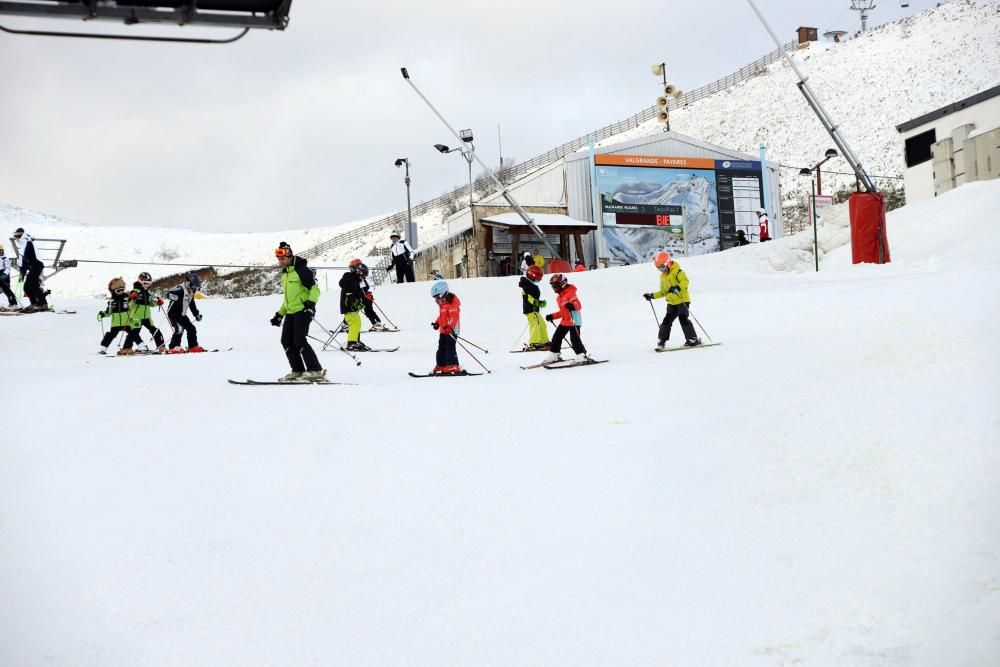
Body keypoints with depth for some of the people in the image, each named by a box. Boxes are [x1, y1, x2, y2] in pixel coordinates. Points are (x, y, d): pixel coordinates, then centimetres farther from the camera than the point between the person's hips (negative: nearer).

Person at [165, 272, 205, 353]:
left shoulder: (191, 292, 11)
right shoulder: (180, 289, -18)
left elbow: (192, 304, 25)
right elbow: (169, 294, -30)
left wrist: (197, 314, 26)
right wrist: (175, 297, -50)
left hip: (182, 315, 9)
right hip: (173, 313, -9)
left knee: (191, 328, 7)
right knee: (179, 328, -23)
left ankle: (193, 346, 15)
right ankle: (173, 347, -19)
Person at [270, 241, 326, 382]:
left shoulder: (302, 270, -9)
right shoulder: (285, 274, 20)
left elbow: (315, 288, -17)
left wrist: (311, 303, -32)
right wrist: (279, 315, 24)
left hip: (303, 311, -9)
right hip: (290, 312, 9)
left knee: (299, 341, -16)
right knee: (286, 341, 4)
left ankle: (316, 371, -12)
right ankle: (297, 371, 10)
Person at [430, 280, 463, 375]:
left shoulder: (452, 302, -15)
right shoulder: (442, 303, 15)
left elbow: (454, 316, -24)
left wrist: (450, 327, -34)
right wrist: (437, 323, 24)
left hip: (450, 330, -10)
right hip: (443, 330, 10)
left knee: (450, 348, -11)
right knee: (441, 349, 12)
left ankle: (453, 367, -9)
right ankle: (441, 366, 18)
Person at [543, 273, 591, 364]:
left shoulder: (570, 293, -12)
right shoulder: (559, 298, 17)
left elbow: (579, 305, -19)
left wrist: (572, 306, -39)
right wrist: (552, 316, 21)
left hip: (574, 321, -9)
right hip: (564, 321, 9)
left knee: (574, 339, -13)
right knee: (556, 337, 11)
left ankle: (582, 356, -7)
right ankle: (554, 355, 22)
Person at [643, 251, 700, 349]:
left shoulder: (677, 272, -7)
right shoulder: (662, 277, 18)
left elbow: (685, 281, -23)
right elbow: (663, 292, 26)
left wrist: (677, 288, -38)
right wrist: (652, 295, 19)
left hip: (682, 300, -7)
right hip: (671, 302, 7)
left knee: (683, 318, -15)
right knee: (667, 320, -1)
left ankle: (693, 339, -9)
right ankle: (662, 340, 6)